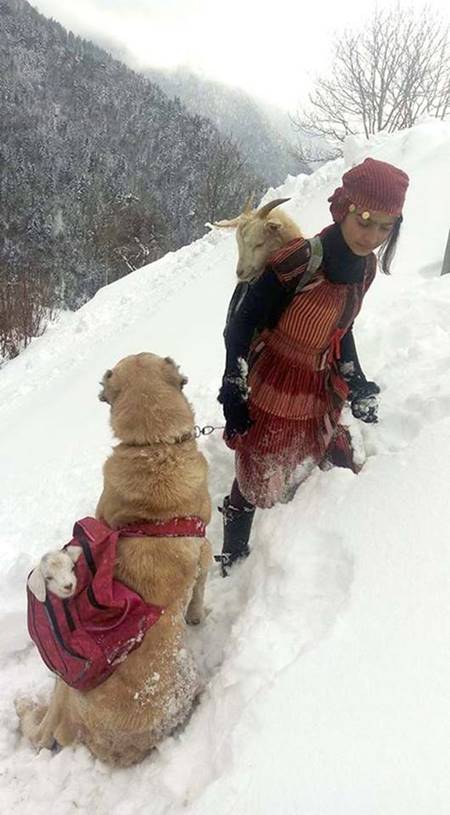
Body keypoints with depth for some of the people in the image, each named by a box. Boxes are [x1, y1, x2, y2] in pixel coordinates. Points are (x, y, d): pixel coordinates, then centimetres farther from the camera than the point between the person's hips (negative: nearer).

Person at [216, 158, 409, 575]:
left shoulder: (364, 266, -4)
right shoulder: (299, 262, -28)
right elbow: (240, 326, -19)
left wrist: (357, 384, 14)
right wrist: (233, 394, -16)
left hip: (321, 390, 7)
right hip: (272, 389, -7)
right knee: (256, 477, 8)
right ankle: (232, 556, 33)